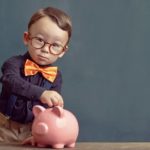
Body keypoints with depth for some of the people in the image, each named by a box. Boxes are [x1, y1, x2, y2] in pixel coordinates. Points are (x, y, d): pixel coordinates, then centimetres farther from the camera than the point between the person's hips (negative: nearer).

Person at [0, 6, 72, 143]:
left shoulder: (56, 76, -2)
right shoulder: (15, 63, -12)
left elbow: (52, 106, -2)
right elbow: (12, 82, -33)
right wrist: (40, 93, -48)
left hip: (33, 129, 3)